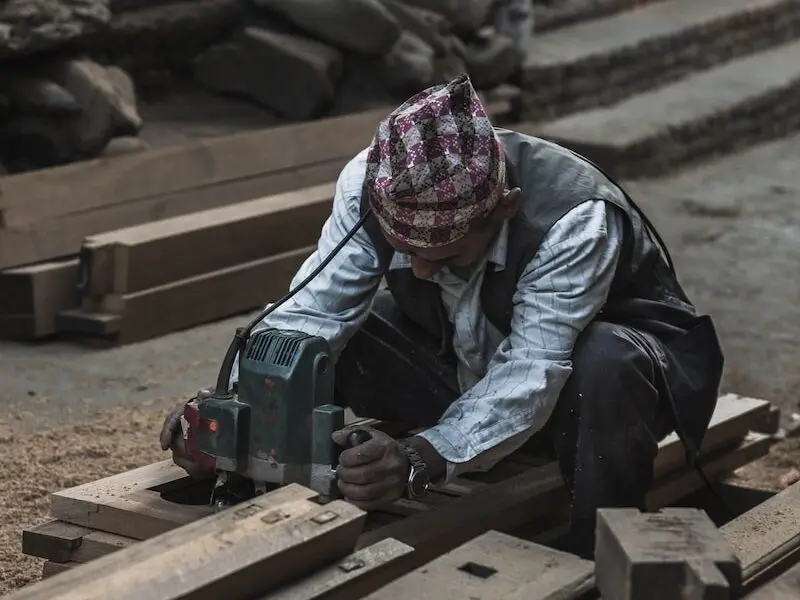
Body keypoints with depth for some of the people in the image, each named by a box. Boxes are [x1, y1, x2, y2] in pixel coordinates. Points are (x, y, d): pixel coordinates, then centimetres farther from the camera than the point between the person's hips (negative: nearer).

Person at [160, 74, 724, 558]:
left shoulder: (576, 218, -37)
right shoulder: (371, 183, -25)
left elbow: (529, 377, -43)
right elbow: (312, 313, -27)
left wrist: (420, 459, -58)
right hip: (468, 359, 4)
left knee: (603, 370, -39)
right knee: (331, 340, -20)